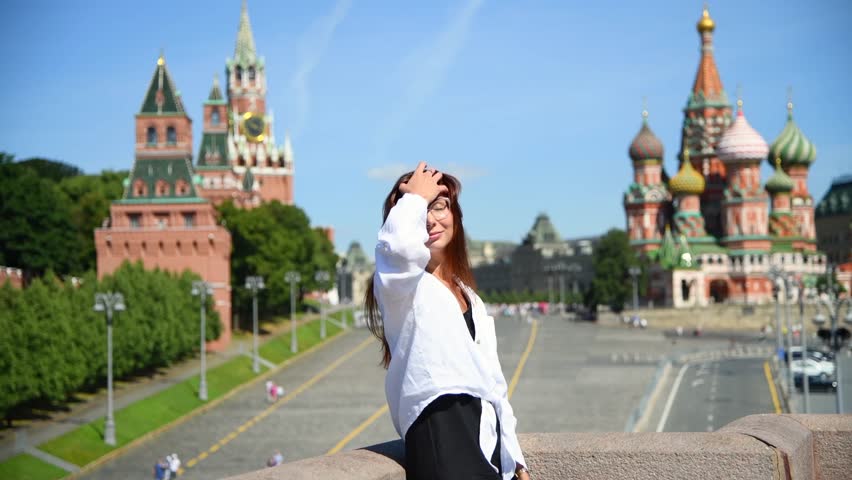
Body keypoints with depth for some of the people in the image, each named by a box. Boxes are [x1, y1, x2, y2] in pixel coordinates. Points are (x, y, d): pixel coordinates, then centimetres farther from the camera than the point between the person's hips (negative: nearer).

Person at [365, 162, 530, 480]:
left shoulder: (468, 297, 26)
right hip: (441, 434, -8)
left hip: (486, 438, 8)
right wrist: (415, 198, -4)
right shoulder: (398, 281, 2)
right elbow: (400, 243, -25)